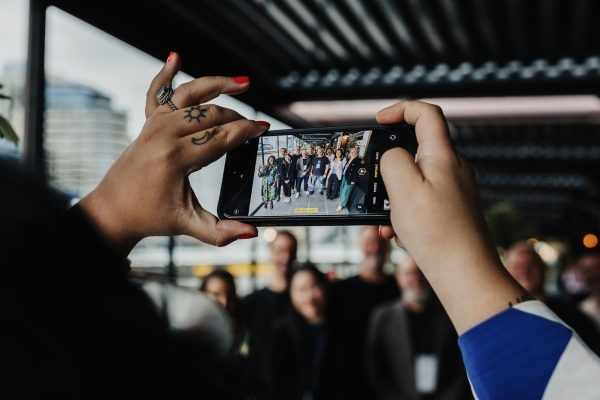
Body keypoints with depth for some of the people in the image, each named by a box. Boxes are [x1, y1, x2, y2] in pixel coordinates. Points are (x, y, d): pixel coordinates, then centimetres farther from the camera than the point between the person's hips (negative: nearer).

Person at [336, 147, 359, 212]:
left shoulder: (357, 160, -10)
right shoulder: (348, 159, 13)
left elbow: (356, 171, -14)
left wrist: (353, 180, -17)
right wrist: (342, 175, 9)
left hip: (350, 178, -8)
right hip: (344, 176, 8)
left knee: (345, 192, -4)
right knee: (342, 190, 13)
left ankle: (341, 205, 4)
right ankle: (342, 202, 27)